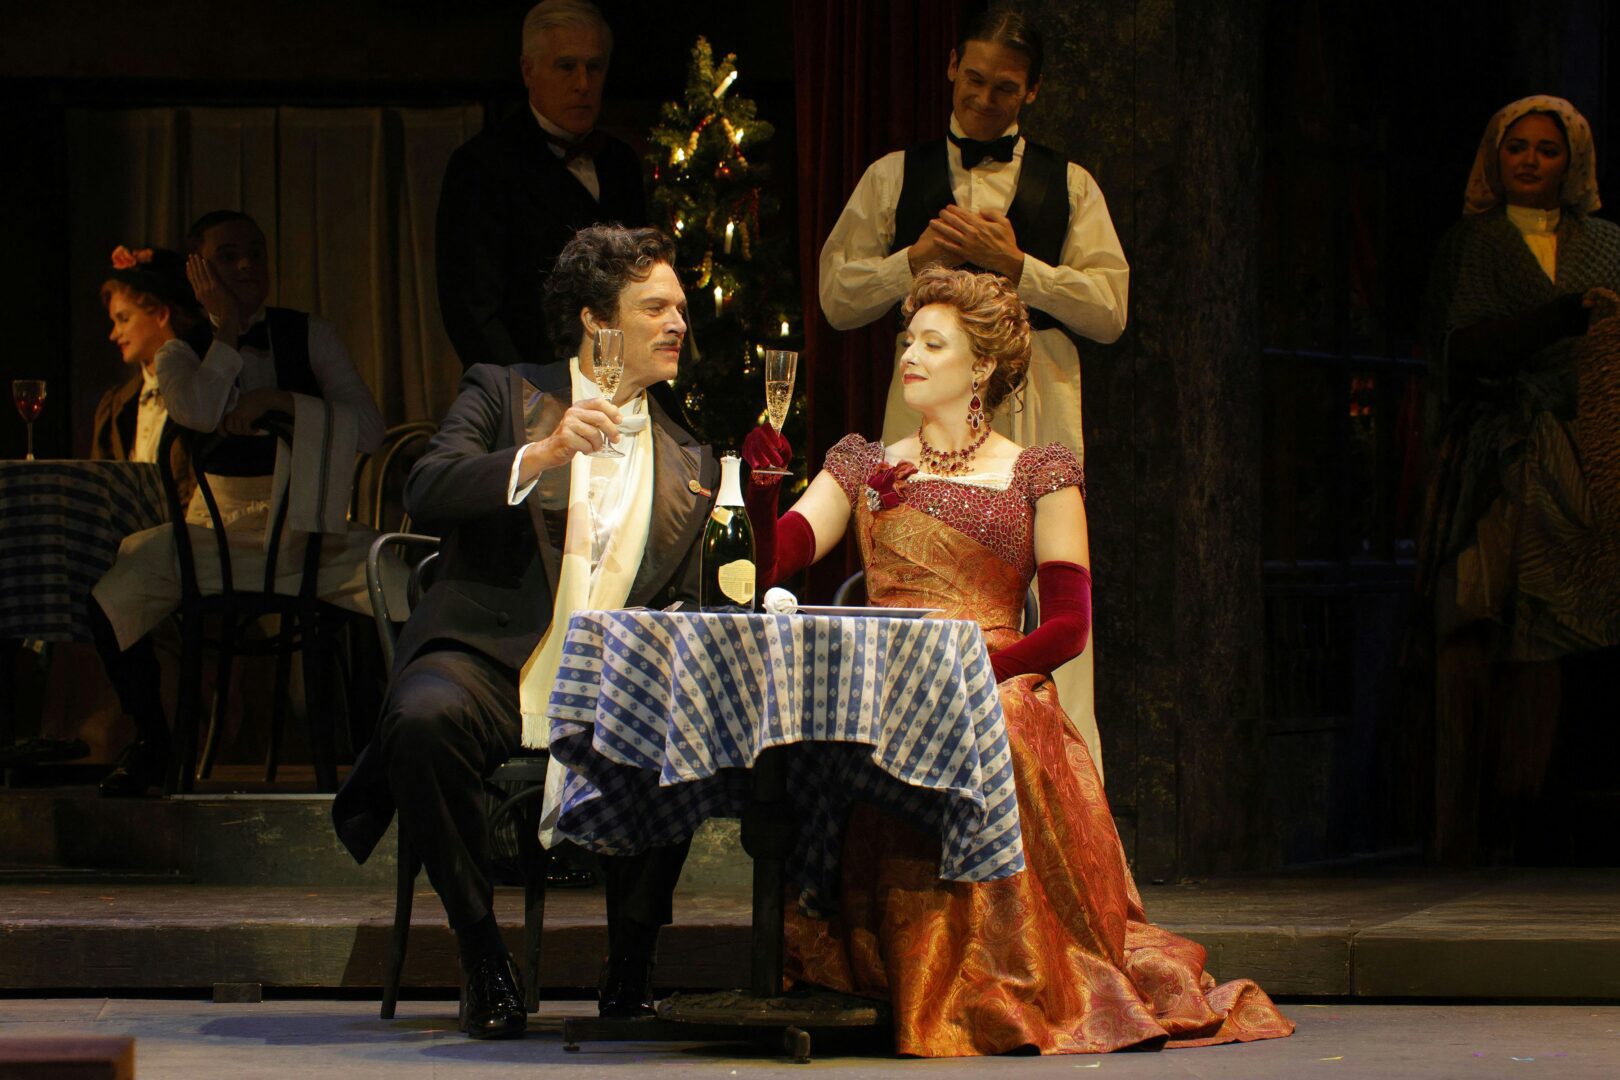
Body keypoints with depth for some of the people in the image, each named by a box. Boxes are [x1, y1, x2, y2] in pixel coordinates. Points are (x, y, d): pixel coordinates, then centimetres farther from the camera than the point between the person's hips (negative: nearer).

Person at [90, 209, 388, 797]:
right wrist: (228, 327, -8)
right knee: (109, 588, -24)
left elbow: (369, 428, -5)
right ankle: (151, 742, 0)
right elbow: (199, 413, -18)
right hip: (218, 529, 0)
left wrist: (278, 401, -15)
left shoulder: (309, 335, 7)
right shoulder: (182, 352, 6)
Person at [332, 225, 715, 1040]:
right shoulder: (503, 396, 10)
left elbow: (682, 610, 19)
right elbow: (425, 493, -7)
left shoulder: (689, 465, 20)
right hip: (488, 663, -3)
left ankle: (629, 965, -11)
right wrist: (541, 454, -21)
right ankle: (484, 960, -20)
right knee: (425, 720, -37)